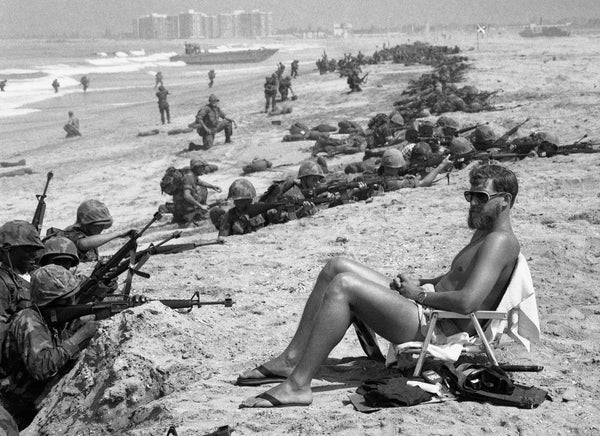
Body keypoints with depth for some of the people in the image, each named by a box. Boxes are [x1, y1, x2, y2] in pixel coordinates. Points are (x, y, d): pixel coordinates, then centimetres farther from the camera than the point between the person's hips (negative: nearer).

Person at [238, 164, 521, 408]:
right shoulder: (482, 234, 20)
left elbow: (466, 302, -27)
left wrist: (420, 294, -11)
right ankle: (291, 359, 5)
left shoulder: (500, 242, -13)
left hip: (432, 328, -11)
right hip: (422, 309, 11)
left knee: (343, 285, -24)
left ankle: (298, 385, -24)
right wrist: (417, 283, 12)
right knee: (337, 267, 8)